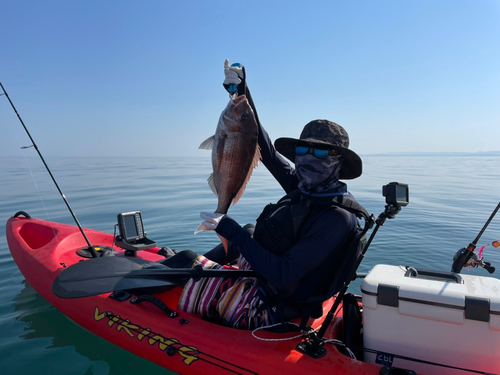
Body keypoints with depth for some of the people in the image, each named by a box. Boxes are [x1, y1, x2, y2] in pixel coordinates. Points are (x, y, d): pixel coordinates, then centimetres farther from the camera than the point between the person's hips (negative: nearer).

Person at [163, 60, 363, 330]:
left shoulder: (337, 218, -29)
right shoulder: (304, 188, -5)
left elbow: (281, 275, -32)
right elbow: (266, 149, 1)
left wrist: (230, 230, -27)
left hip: (261, 310, -8)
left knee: (186, 260, -2)